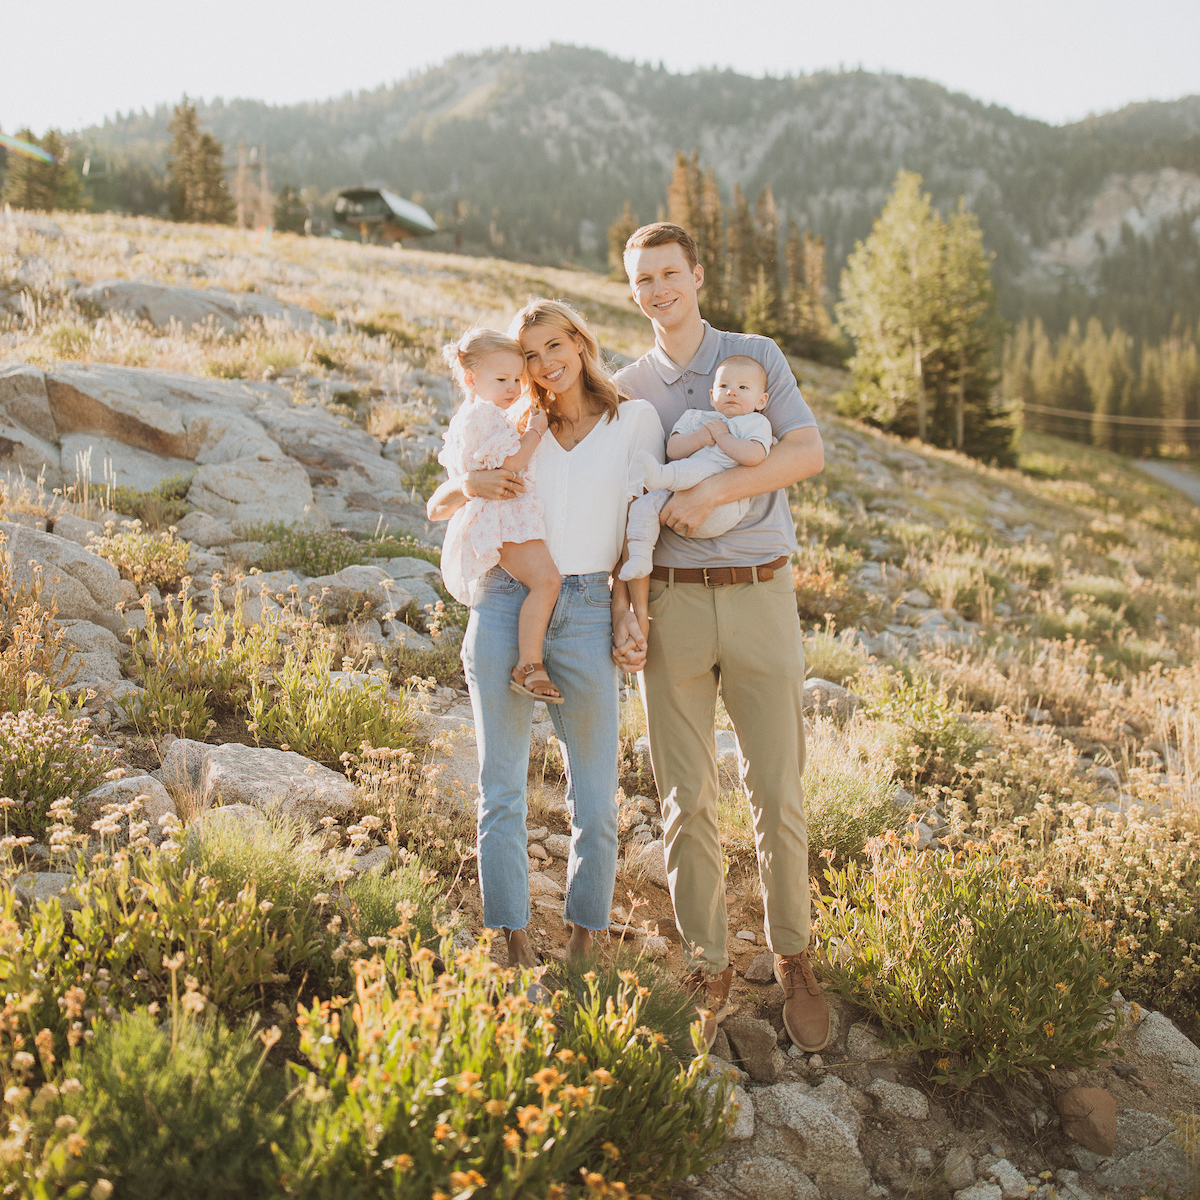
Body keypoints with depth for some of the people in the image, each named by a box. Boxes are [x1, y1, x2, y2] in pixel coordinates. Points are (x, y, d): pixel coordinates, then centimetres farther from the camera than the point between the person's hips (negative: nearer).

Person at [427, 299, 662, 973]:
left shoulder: (635, 418, 8)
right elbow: (436, 510, 15)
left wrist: (631, 605, -4)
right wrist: (468, 485, -6)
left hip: (587, 613, -2)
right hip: (505, 607, 2)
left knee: (597, 799, 2)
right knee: (504, 790, 4)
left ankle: (583, 943, 19)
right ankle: (517, 947, 14)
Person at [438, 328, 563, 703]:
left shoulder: (465, 417, 21)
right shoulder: (485, 414, -13)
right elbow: (511, 462, -19)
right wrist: (535, 430, -6)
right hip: (501, 520, -12)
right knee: (545, 578, -26)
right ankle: (528, 665, -28)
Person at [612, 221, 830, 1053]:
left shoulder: (757, 357, 6)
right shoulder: (627, 390, 12)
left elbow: (809, 453, -10)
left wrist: (712, 490, -19)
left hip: (760, 598, -1)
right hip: (671, 605, 2)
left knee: (778, 793, 2)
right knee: (687, 800, 4)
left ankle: (794, 962, 20)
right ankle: (710, 969, 17)